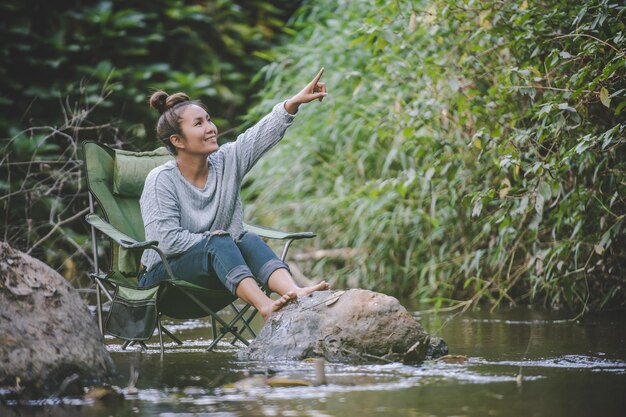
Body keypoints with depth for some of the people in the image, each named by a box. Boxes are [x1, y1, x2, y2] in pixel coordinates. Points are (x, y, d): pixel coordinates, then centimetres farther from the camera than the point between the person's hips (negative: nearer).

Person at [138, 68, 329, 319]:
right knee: (219, 243, -32)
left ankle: (294, 294, -51)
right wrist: (213, 238, -15)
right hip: (163, 274, -5)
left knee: (248, 240, -24)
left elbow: (264, 133, -11)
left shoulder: (226, 162, 4)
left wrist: (295, 102, -24)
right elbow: (168, 240, -19)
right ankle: (264, 306, -56)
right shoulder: (161, 180, -11)